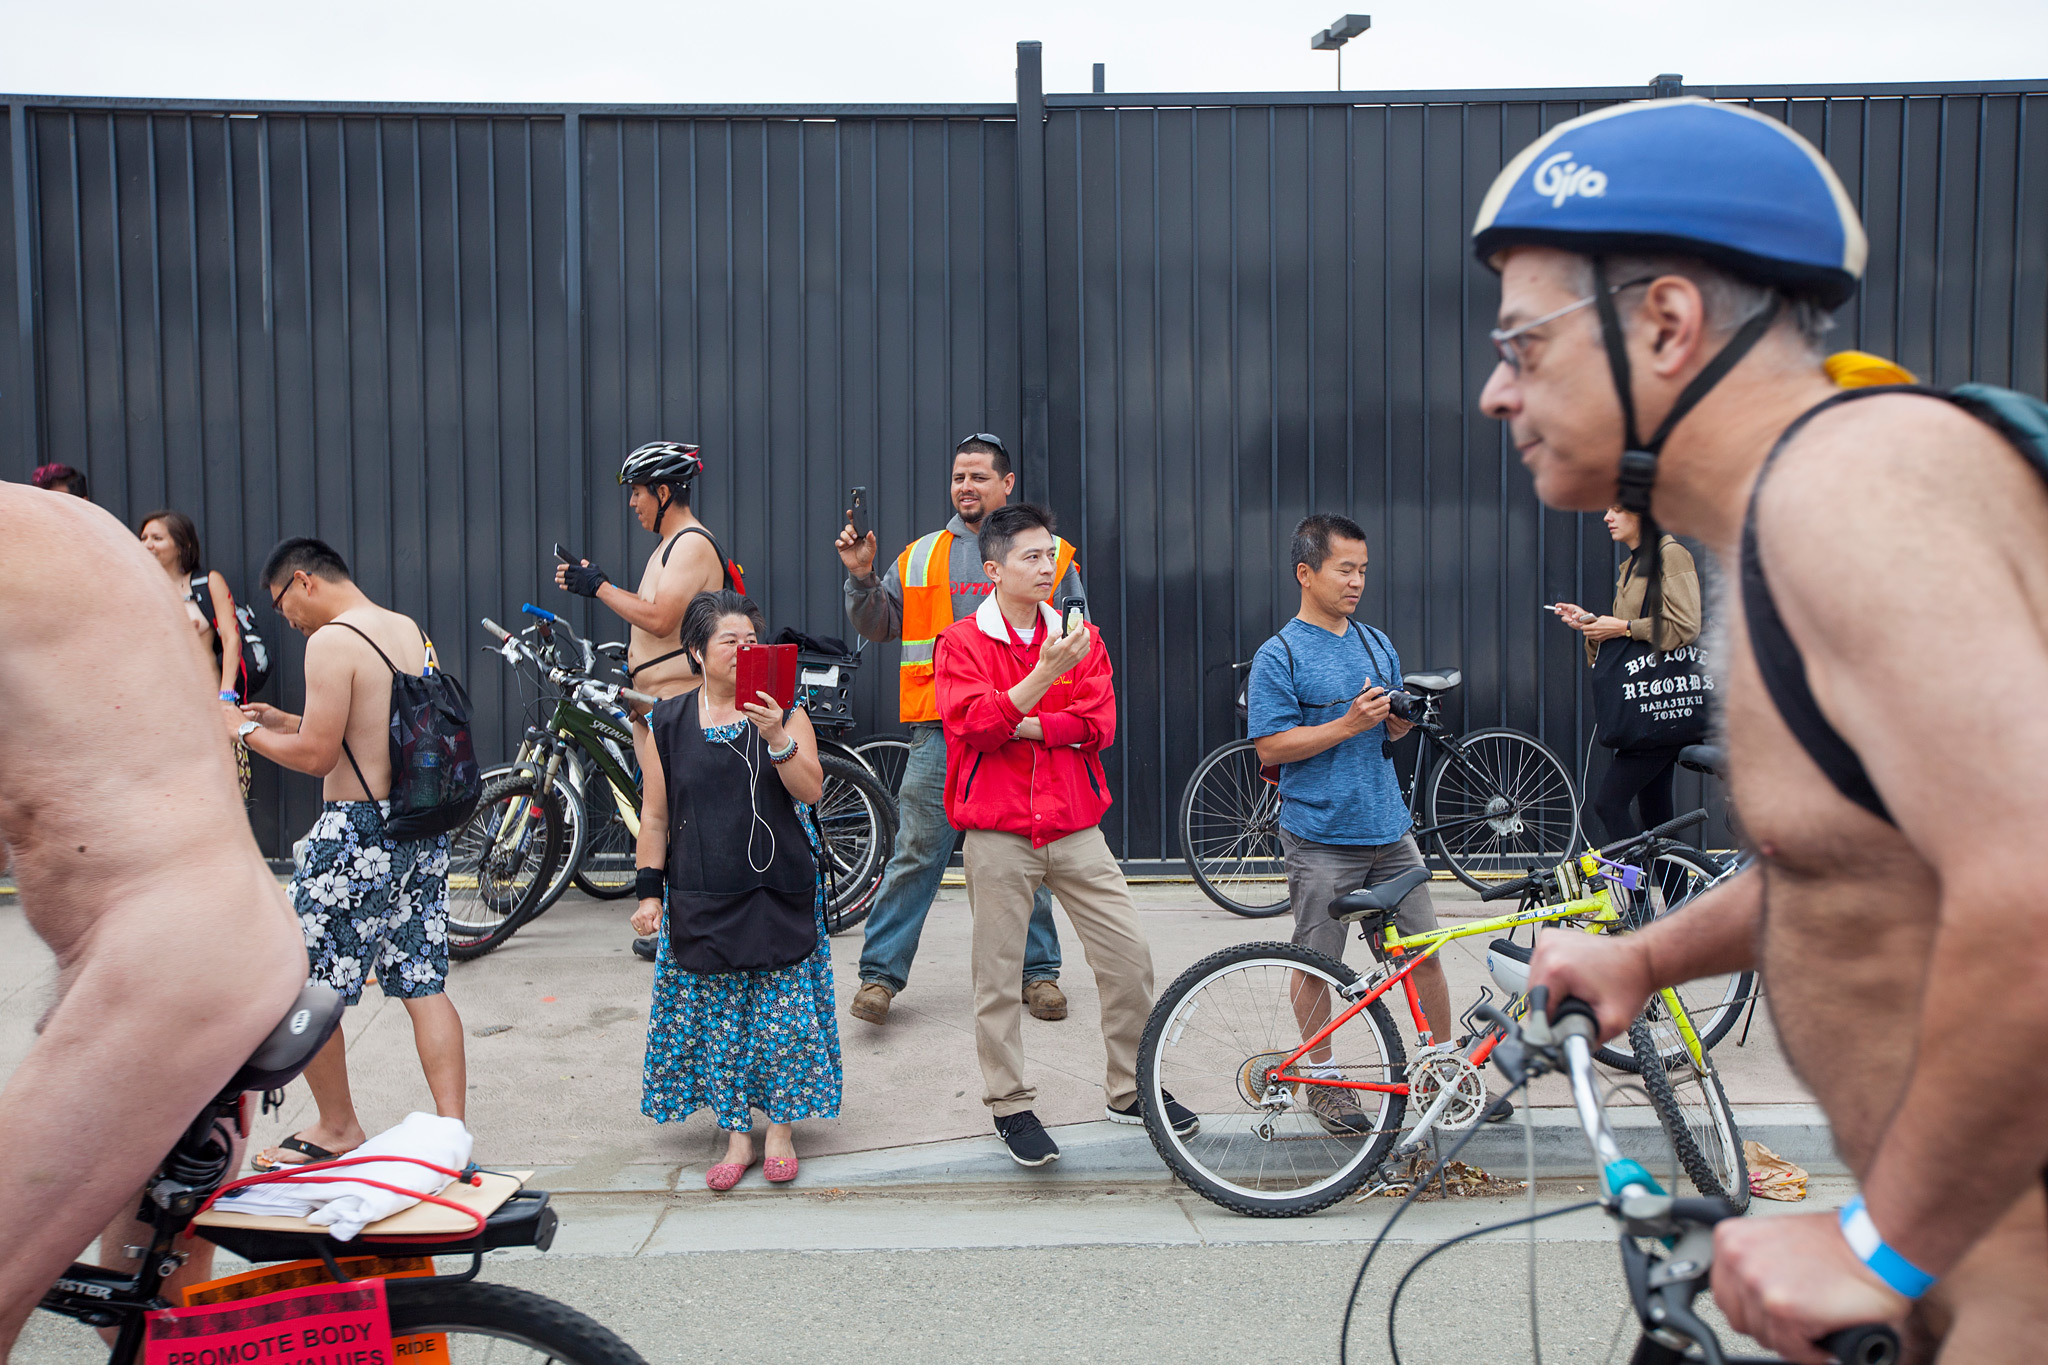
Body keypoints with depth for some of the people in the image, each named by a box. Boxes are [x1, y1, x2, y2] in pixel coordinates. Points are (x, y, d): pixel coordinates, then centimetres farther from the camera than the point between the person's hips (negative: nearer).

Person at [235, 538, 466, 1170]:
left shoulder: (331, 642, -13)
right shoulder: (412, 632, 13)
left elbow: (316, 756, -15)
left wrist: (245, 730, 1)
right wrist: (286, 721, 20)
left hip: (357, 834, -8)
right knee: (424, 984, 10)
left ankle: (337, 1127, 19)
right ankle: (452, 1130, 9)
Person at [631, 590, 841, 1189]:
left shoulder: (783, 711, 1)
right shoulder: (667, 723, 4)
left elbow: (811, 791, -9)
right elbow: (655, 814, 7)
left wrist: (777, 738, -23)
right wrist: (649, 890, 4)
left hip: (779, 889, -1)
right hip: (701, 898, 1)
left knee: (782, 1013, 1)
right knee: (715, 1018, 3)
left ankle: (780, 1128, 16)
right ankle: (736, 1135, 15)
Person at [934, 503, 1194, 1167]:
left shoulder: (1081, 637, 9)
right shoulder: (962, 643, -1)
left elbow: (1099, 723, -2)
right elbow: (972, 723, -17)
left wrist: (1022, 727, -12)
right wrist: (1046, 673, -26)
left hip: (1074, 827, 3)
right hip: (997, 833, -3)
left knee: (1130, 955, 2)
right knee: (999, 976, 4)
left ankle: (1129, 1091, 20)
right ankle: (1010, 1106, 21)